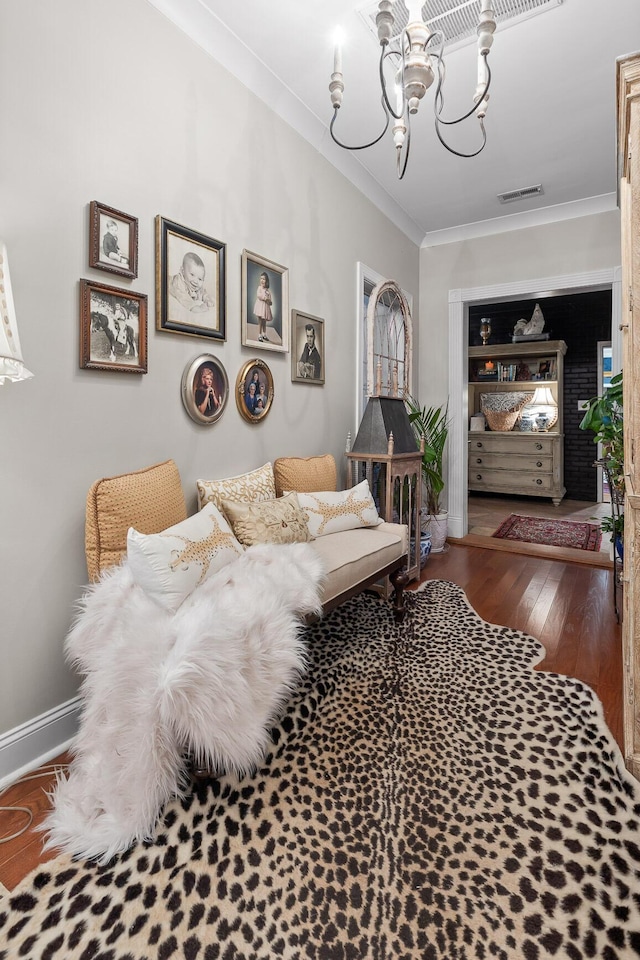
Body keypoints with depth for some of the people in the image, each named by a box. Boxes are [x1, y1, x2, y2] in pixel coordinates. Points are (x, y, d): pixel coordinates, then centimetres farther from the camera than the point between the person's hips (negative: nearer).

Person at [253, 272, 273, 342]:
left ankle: (264, 335, 23)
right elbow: (258, 295, -18)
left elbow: (270, 301, 10)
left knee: (264, 322, 12)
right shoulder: (259, 288, 0)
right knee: (260, 322, -7)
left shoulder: (268, 290, 12)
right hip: (260, 306, -5)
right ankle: (259, 335, -3)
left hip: (266, 307, 5)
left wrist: (269, 301, -12)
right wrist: (265, 298, -18)